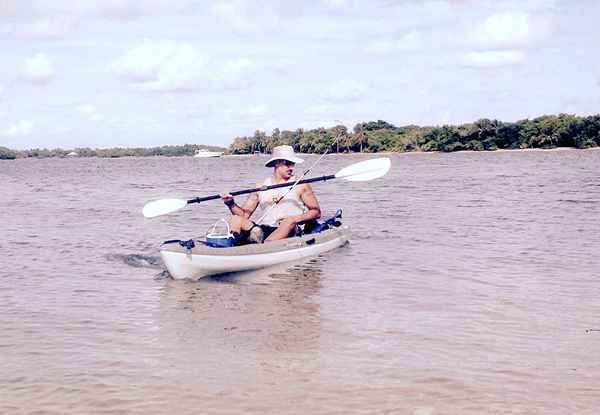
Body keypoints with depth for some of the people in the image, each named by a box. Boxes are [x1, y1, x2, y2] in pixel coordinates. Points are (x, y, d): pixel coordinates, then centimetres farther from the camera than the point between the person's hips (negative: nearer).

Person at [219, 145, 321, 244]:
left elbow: (316, 211, 8)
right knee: (236, 219, -18)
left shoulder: (300, 186, 9)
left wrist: (296, 219, -9)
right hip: (263, 230, 3)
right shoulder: (261, 187, 16)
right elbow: (245, 214, 14)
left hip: (287, 233, -3)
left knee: (290, 222, -35)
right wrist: (231, 204, -6)